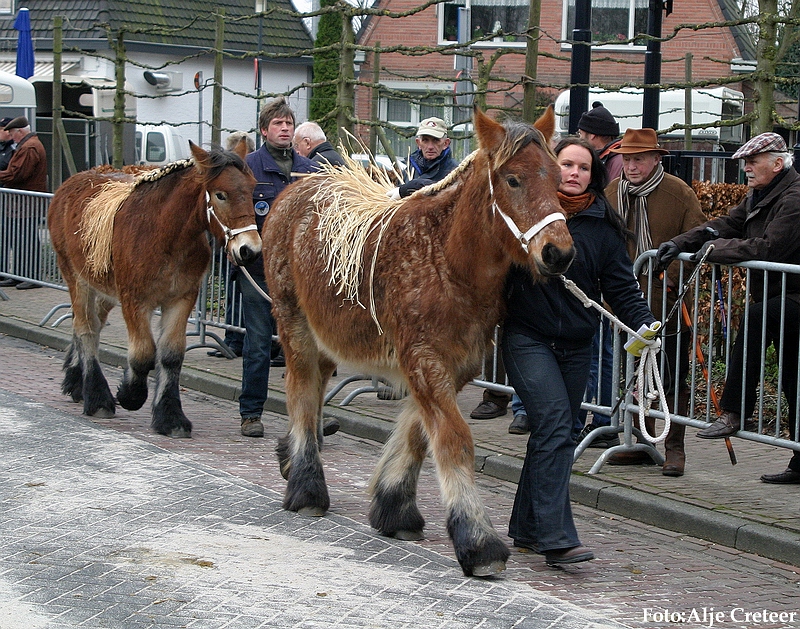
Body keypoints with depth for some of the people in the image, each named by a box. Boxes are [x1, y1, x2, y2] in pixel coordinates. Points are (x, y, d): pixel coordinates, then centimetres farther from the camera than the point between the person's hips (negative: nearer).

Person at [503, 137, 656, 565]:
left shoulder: (602, 226, 5)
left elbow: (621, 285, 3)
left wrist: (643, 324, -11)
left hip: (577, 346, 4)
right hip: (528, 338, -4)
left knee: (554, 433, 10)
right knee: (555, 425, -17)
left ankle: (526, 528, 23)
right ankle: (556, 538, -21)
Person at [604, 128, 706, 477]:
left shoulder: (680, 193, -6)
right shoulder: (611, 192, 8)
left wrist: (673, 278, -16)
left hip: (669, 302, -5)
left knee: (672, 378, 0)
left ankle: (674, 448, 8)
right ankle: (644, 444, 21)